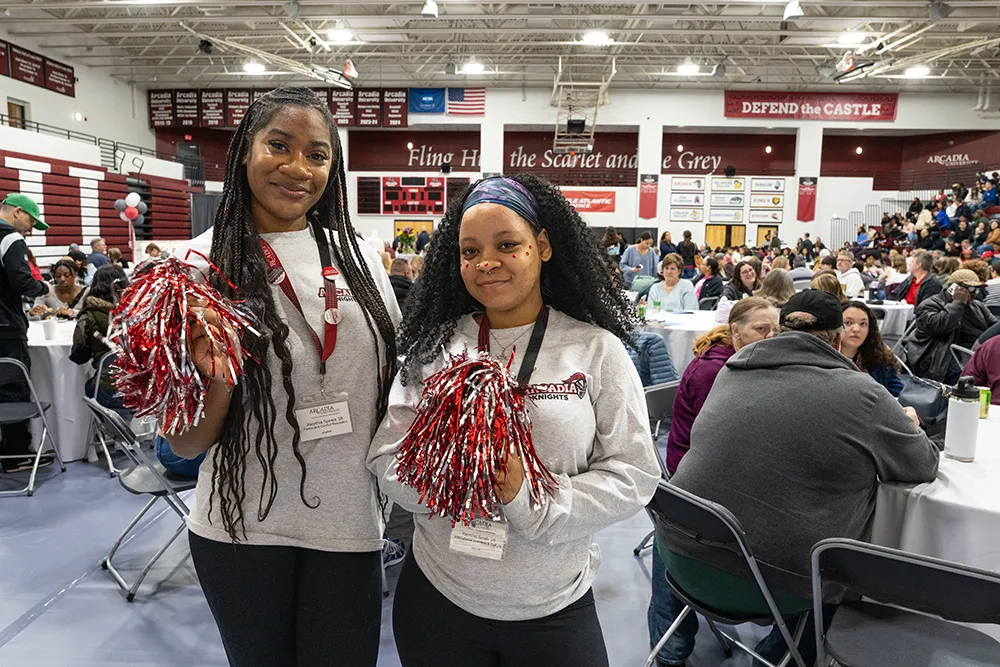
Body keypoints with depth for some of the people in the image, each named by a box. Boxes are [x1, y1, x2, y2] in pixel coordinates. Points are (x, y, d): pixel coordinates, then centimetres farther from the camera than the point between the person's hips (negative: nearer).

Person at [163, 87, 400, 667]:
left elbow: (392, 376, 11)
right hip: (242, 530, -1)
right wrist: (217, 381, -25)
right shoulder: (203, 265, -8)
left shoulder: (357, 254, -1)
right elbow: (186, 446, -6)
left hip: (349, 526, 2)